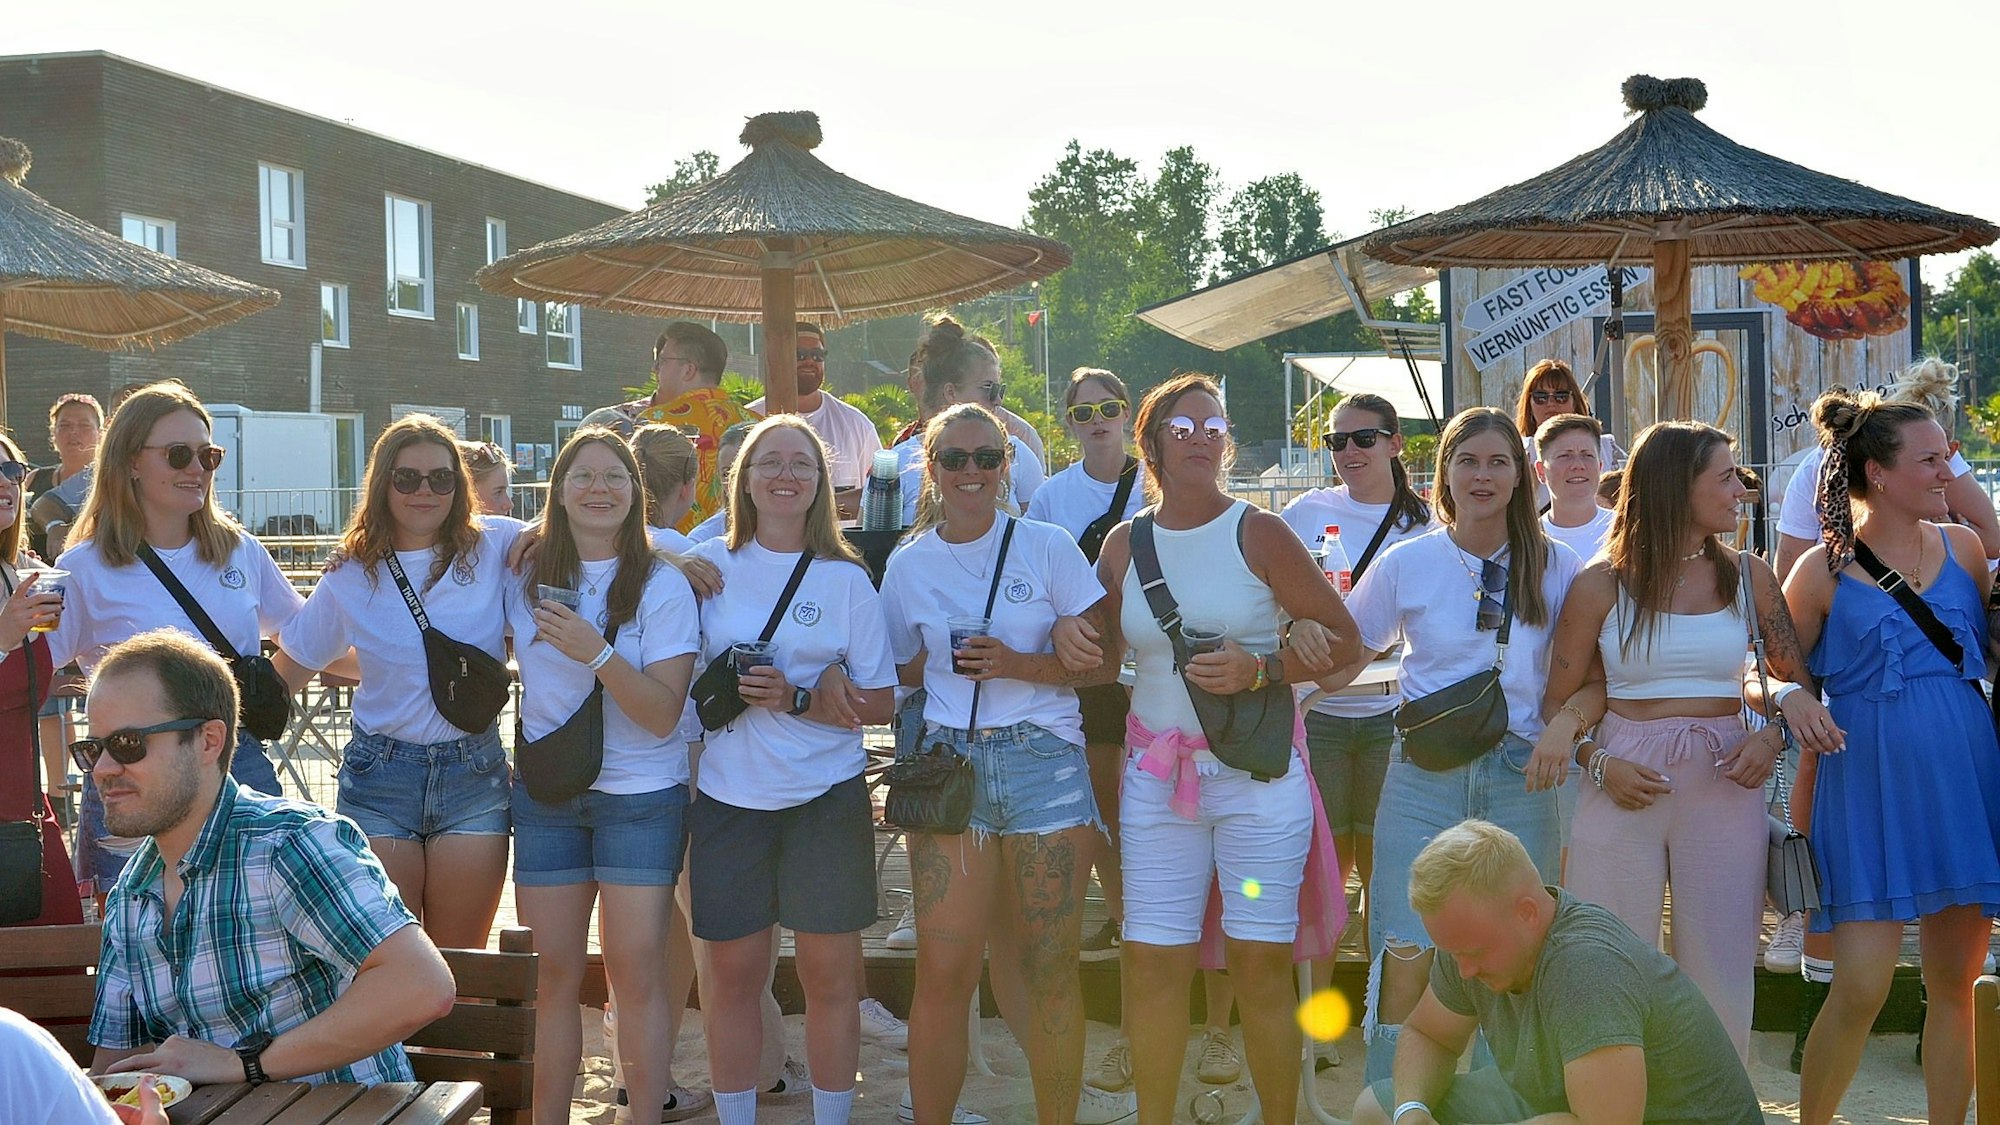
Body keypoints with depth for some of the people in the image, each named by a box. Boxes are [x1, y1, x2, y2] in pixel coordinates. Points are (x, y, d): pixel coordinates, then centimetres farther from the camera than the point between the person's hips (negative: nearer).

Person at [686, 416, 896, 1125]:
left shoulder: (846, 579, 1)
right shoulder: (708, 565, 4)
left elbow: (879, 702, -1)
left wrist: (797, 700, -14)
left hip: (827, 799, -1)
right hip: (728, 799, 1)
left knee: (829, 975, 4)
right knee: (732, 974, 7)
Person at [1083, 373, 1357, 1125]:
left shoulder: (1258, 533, -3)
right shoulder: (1124, 544, 7)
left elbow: (1343, 637, -2)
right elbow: (1100, 655, 17)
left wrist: (1260, 670, -15)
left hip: (1258, 772, -3)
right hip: (1157, 775, 3)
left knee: (1260, 962, 0)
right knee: (1153, 962, 3)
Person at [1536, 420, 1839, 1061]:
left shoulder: (1749, 577, 6)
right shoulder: (1601, 585, -1)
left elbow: (1797, 681, 13)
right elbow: (1559, 702, 3)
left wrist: (1773, 737, -6)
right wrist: (1597, 763, -13)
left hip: (1725, 785, 2)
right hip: (1625, 784, -2)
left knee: (1719, 973, 6)